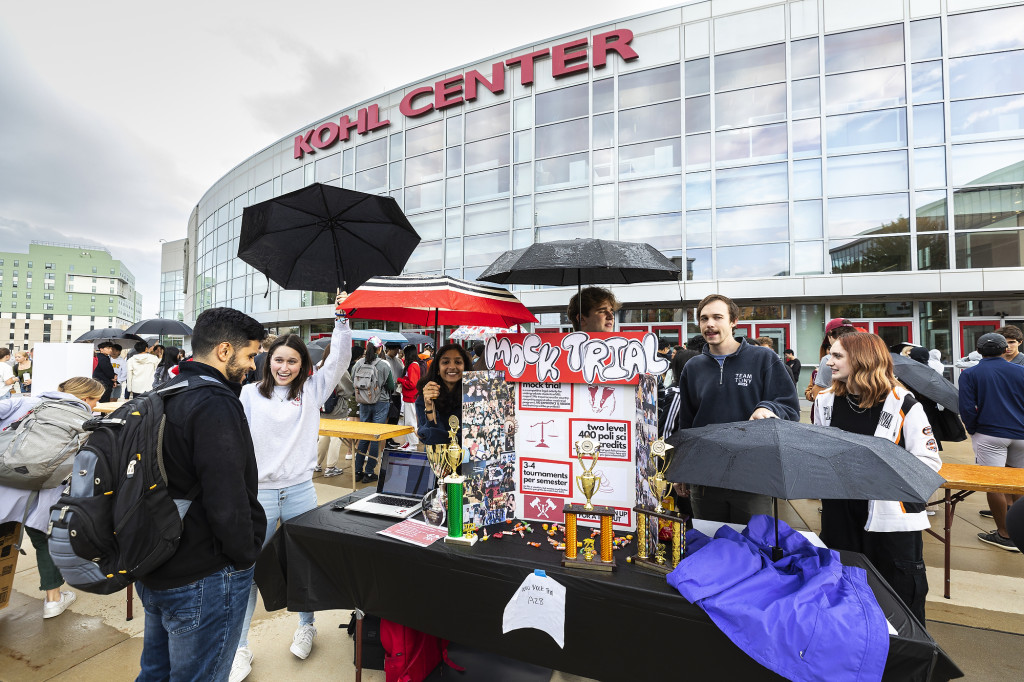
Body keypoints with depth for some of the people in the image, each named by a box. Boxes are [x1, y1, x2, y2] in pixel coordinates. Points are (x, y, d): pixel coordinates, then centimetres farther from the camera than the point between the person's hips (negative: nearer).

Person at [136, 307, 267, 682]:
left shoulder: (161, 395, 5)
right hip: (202, 580, -9)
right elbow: (228, 500, -30)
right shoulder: (216, 404, -26)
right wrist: (246, 556, -14)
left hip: (153, 569, 9)